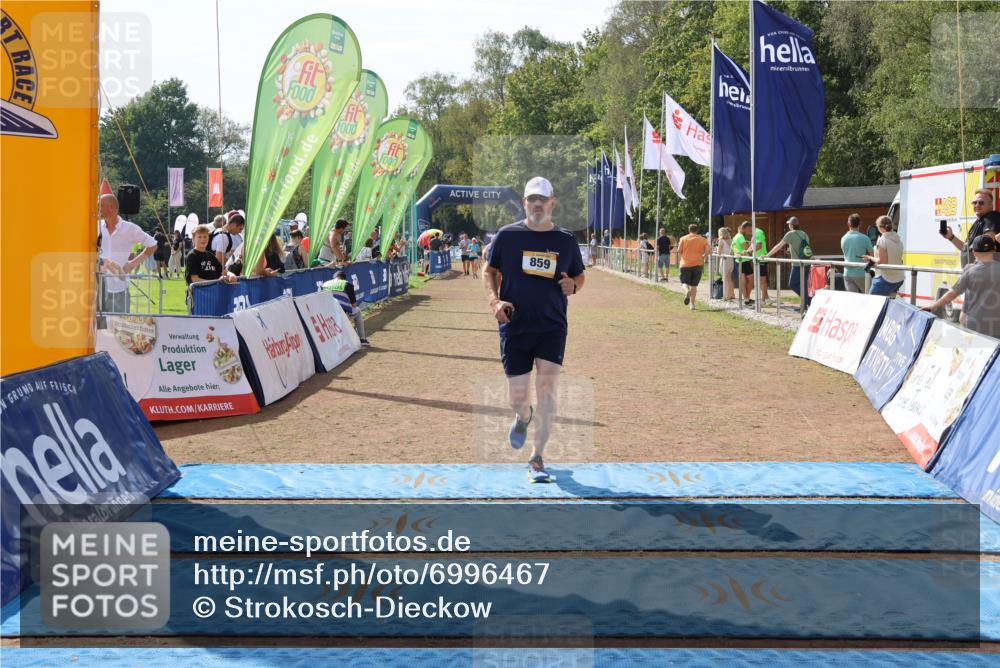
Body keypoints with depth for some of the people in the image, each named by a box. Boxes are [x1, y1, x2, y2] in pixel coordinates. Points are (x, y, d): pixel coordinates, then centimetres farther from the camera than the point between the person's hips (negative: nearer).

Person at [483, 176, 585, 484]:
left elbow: (579, 275, 18)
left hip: (553, 328, 0)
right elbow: (489, 270, 9)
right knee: (517, 398, 3)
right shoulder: (507, 235, 1)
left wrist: (573, 285, -6)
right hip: (515, 327, 0)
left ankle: (537, 459, 0)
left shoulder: (566, 240, 6)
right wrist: (495, 300, -9)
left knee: (546, 392, -11)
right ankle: (523, 417, 42)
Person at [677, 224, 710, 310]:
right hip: (698, 264, 1)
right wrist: (703, 256, 11)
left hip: (685, 264, -1)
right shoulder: (702, 239, 4)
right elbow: (709, 250, -5)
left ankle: (687, 291, -28)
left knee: (685, 282, 5)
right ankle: (692, 304, 8)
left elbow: (679, 250, -6)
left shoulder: (683, 238, 2)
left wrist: (679, 260, 10)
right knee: (694, 285, 10)